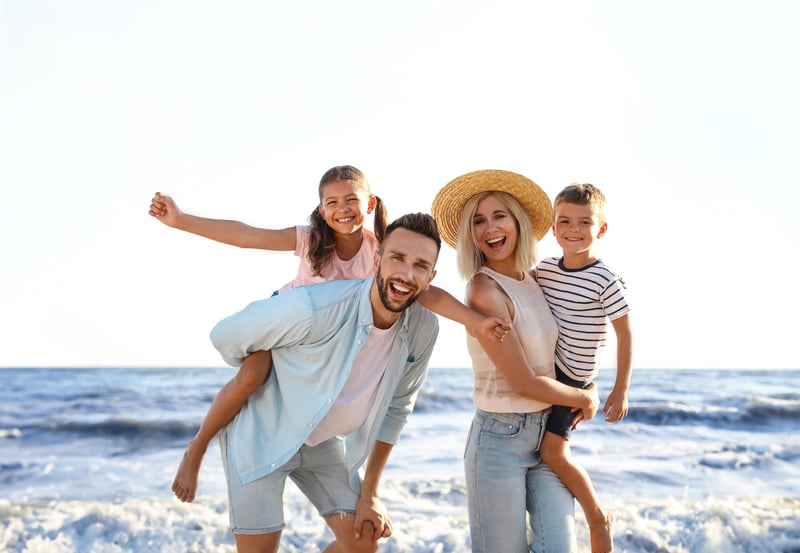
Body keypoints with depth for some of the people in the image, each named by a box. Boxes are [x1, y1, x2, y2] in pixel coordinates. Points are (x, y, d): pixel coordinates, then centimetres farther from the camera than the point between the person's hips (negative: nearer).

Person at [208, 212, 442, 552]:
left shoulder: (423, 329, -14)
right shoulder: (314, 307, -31)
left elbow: (396, 407, 0)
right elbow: (225, 337, -16)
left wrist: (370, 492, 2)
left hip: (323, 441, 5)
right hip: (262, 434, -5)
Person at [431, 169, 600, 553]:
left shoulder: (535, 280, 5)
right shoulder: (484, 289, -16)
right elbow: (523, 382, -17)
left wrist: (590, 387, 2)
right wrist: (583, 399, -2)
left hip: (548, 434, 6)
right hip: (499, 440, -6)